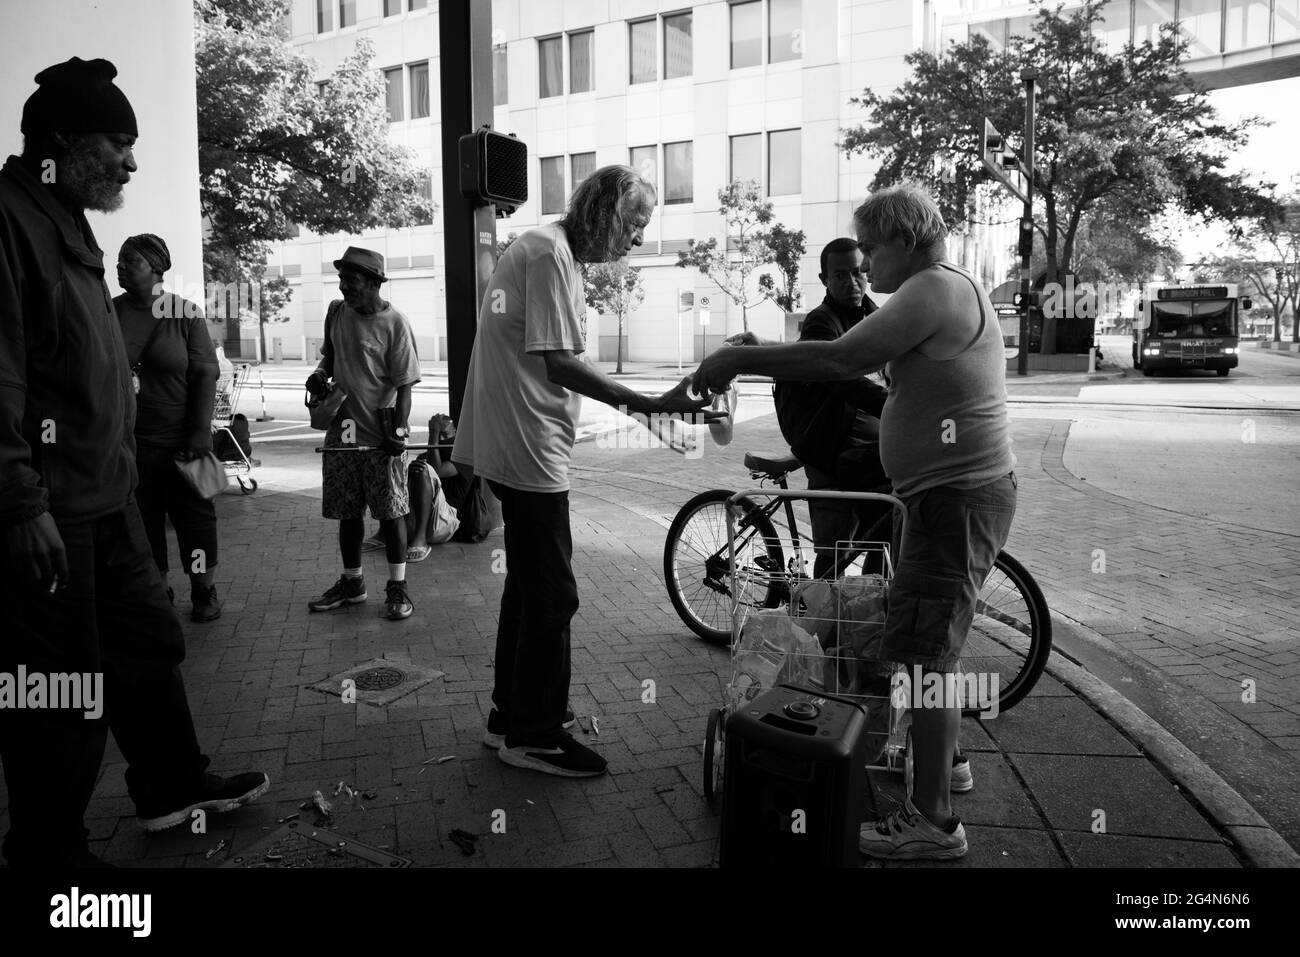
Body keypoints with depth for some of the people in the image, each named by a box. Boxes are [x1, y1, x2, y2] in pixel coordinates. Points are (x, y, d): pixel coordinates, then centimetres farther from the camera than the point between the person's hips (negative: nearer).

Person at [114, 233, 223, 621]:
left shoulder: (185, 313, -4)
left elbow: (206, 372, -4)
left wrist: (200, 431, -10)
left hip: (183, 441, -2)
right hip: (131, 442, 2)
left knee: (195, 515, 6)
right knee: (143, 520, 9)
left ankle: (203, 591, 22)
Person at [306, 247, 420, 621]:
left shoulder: (394, 323, -10)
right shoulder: (336, 312, 6)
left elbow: (404, 385, -10)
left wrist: (398, 430, -18)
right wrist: (321, 373, 1)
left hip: (380, 436, -5)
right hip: (341, 431, 6)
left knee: (390, 512, 0)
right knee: (347, 512, 13)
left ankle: (397, 588, 10)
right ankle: (352, 583, 27)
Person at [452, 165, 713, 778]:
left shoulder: (541, 247, 17)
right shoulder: (550, 253, -15)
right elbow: (558, 363, -22)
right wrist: (650, 404, -24)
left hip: (508, 445, 11)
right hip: (529, 451, -11)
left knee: (528, 586, 18)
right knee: (551, 595, -1)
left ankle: (510, 716, 30)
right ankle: (534, 734, 12)